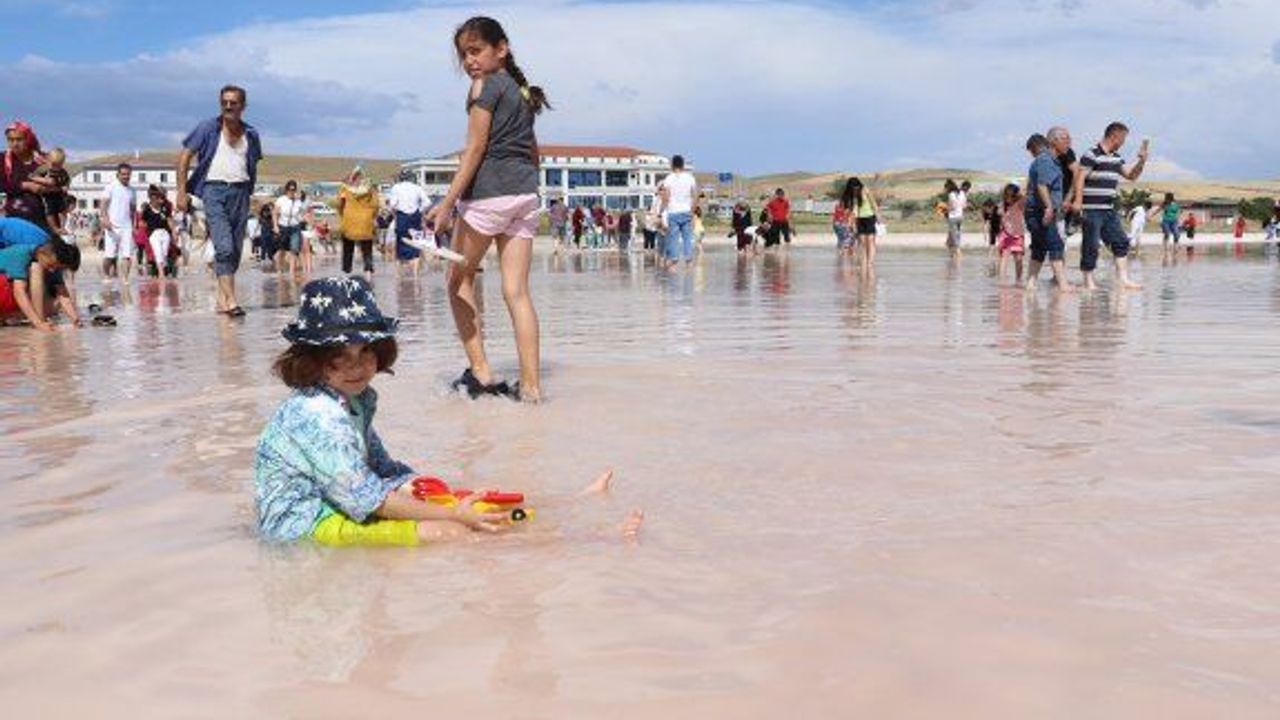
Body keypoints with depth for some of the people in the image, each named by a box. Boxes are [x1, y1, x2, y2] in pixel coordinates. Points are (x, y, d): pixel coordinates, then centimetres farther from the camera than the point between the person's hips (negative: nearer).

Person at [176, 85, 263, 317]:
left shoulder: (251, 134, 12)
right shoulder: (208, 128, 2)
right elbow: (184, 156, 3)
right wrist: (182, 191, -3)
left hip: (240, 191, 4)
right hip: (214, 188, -4)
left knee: (236, 249, 4)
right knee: (224, 247, -15)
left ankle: (222, 298, 15)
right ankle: (231, 301, -18)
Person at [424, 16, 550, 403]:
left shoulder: (485, 86, -4)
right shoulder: (521, 90, 19)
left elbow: (475, 150, -10)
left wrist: (447, 203, -11)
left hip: (488, 193, -7)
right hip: (525, 193, 7)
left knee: (459, 280, 10)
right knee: (517, 292, 2)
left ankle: (480, 371, 5)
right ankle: (531, 385, -3)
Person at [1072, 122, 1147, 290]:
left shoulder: (1116, 158, 16)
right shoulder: (1092, 154, -9)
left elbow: (1132, 176, 25)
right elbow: (1080, 178, -14)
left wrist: (1142, 160, 10)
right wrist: (1078, 201, -21)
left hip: (1110, 210, 9)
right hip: (1092, 211, -9)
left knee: (1121, 242, 5)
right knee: (1091, 246, -3)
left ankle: (1123, 279, 6)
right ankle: (1088, 281, 6)